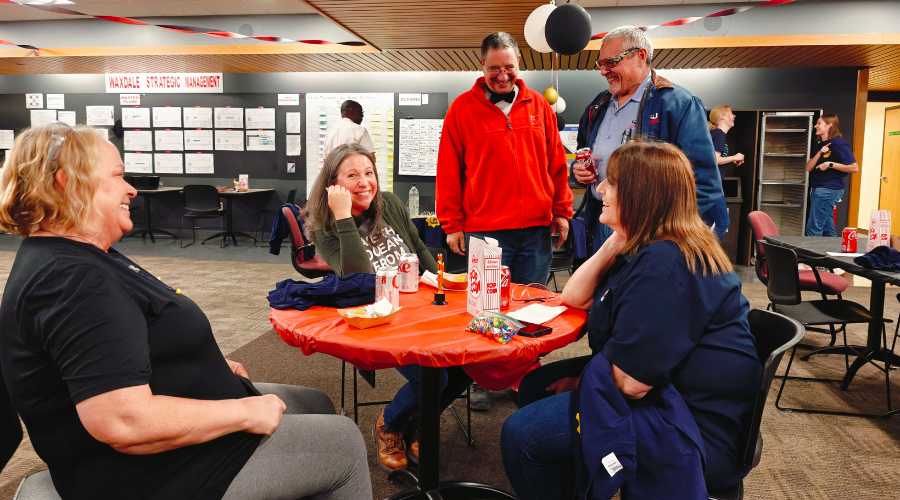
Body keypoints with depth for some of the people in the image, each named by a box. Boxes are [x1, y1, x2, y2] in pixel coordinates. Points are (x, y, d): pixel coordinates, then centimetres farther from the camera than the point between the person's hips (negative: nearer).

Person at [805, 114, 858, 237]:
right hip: (818, 189, 10)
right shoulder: (820, 145, 18)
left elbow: (854, 168, -15)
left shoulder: (838, 143, -10)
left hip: (828, 190, -10)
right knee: (828, 230, 12)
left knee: (813, 230, -11)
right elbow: (809, 168, 8)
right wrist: (819, 153, -5)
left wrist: (830, 164, -17)